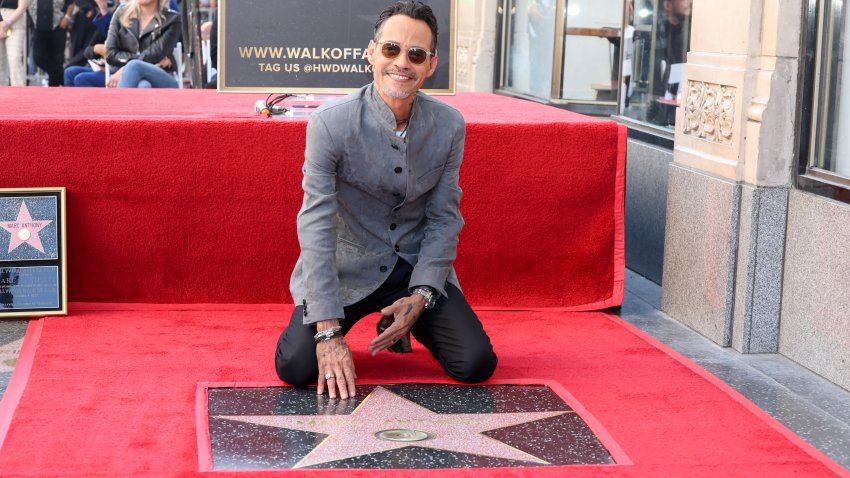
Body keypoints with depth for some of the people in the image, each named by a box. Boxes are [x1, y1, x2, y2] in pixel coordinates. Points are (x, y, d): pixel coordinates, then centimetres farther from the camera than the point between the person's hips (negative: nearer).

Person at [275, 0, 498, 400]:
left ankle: (403, 322, 20)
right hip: (347, 267, -3)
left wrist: (420, 296, -15)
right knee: (297, 367, -22)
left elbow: (444, 218, -1)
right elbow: (317, 225, -21)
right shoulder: (331, 123, -19)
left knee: (476, 365, -13)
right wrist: (329, 332, -26)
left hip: (418, 266, 3)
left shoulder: (449, 126, -9)